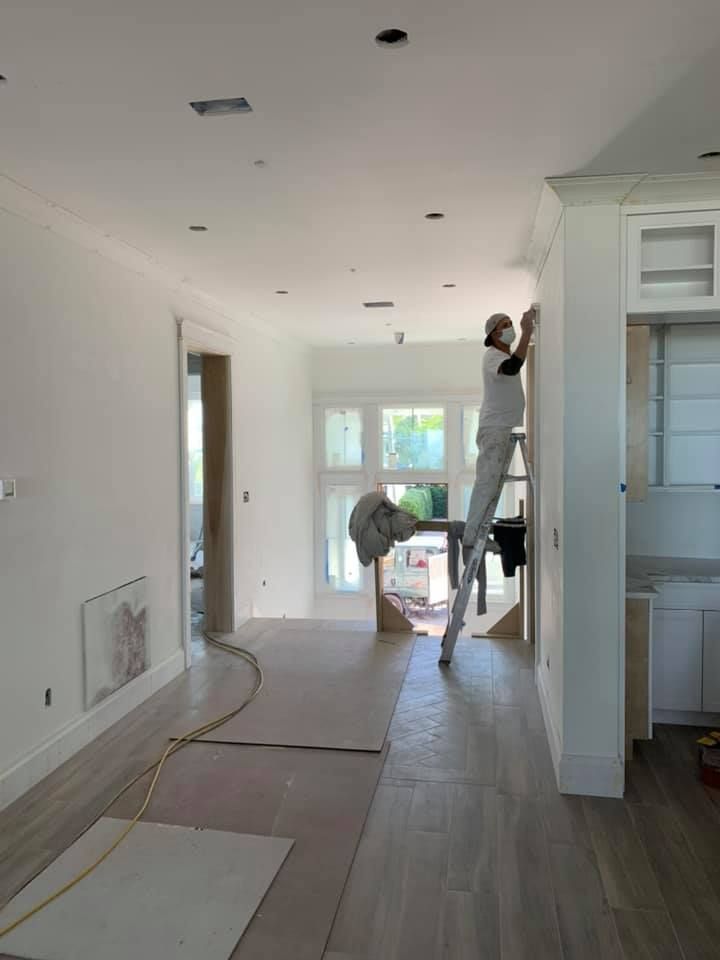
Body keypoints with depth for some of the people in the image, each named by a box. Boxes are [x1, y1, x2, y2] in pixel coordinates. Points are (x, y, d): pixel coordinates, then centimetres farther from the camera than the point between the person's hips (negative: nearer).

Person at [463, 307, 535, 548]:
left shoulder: (505, 356, 18)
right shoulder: (492, 356, -15)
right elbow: (512, 368, -35)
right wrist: (527, 331, -34)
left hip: (503, 428, 10)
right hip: (493, 429, -10)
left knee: (490, 483, 11)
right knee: (486, 483, -13)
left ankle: (477, 534, 17)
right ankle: (471, 537, -12)